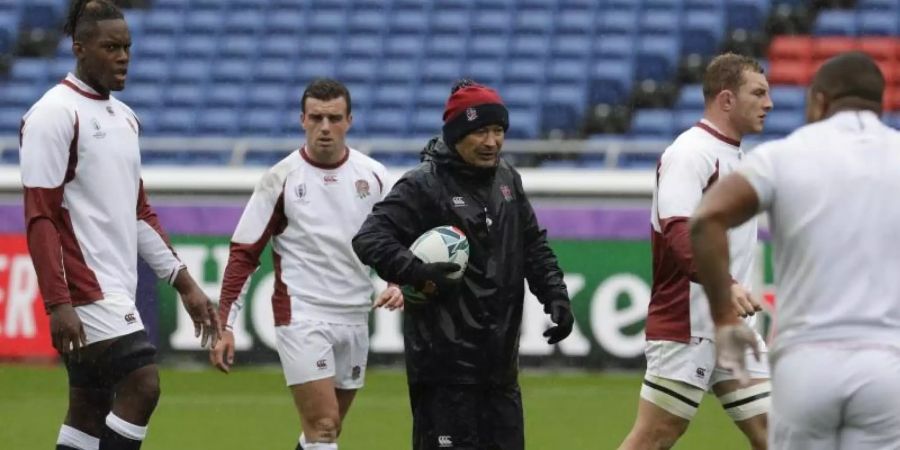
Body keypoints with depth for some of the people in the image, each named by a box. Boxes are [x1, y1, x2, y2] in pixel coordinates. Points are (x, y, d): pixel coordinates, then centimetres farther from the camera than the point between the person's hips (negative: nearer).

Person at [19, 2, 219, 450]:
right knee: (142, 384, -16)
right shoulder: (54, 115, -9)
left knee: (90, 412, 7)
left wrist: (183, 282, 19)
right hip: (84, 291, -8)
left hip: (116, 291, 8)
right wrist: (58, 304, -20)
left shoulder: (124, 117, 17)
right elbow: (40, 217, -14)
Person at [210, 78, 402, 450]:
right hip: (301, 317, -5)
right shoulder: (281, 179, -6)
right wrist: (224, 324, -8)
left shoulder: (373, 176, 4)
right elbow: (243, 254, -3)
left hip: (355, 319, 5)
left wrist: (397, 283, -4)